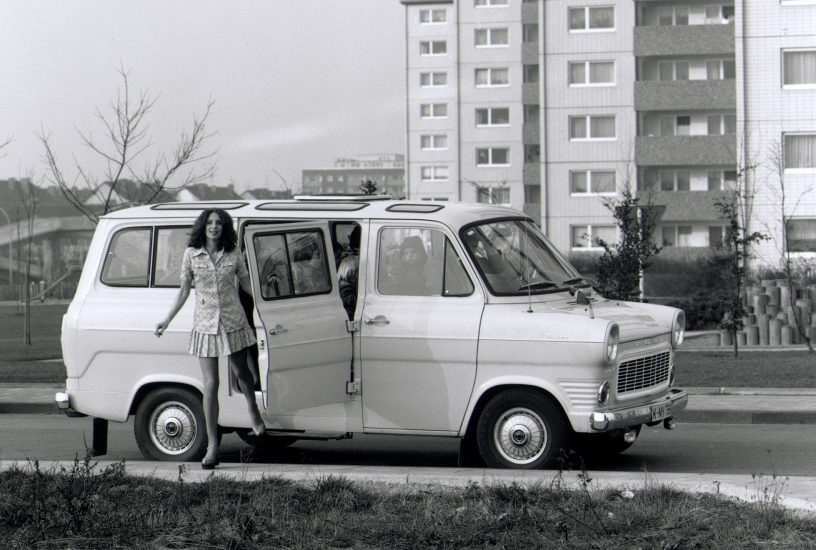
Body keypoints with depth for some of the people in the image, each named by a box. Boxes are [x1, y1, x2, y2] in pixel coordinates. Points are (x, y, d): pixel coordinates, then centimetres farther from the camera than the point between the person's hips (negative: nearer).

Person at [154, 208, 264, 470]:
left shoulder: (233, 254, -1)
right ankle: (212, 445, -1)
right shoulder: (191, 255, -2)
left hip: (234, 323, 1)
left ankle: (254, 412, 50)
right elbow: (184, 291, 5)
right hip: (205, 325, -1)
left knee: (241, 372, 18)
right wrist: (167, 320, 3)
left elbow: (247, 285, 11)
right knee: (210, 384, -5)